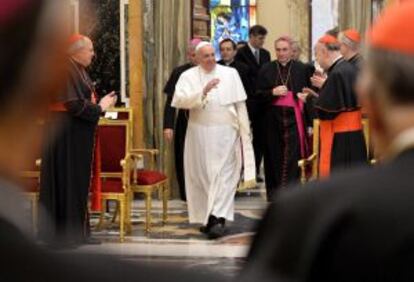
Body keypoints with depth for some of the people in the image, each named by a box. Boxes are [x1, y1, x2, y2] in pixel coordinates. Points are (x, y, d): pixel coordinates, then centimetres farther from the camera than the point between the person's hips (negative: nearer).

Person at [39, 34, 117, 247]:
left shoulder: (79, 71, 14)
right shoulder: (67, 71, -17)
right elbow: (73, 105, -23)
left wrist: (100, 103, 6)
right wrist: (99, 108, -12)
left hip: (79, 137, 10)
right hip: (67, 135, -10)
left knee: (80, 183, 13)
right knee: (66, 182, -3)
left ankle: (77, 232, 19)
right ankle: (63, 233, 4)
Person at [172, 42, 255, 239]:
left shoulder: (230, 74, 5)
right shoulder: (188, 76, 2)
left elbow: (240, 105, 6)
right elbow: (180, 100, -13)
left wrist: (245, 132, 3)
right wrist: (203, 92, -23)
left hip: (225, 133, -1)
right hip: (199, 133, 1)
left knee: (223, 176, -8)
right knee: (202, 176, 6)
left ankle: (218, 218, -13)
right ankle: (207, 218, 17)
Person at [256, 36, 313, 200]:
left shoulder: (302, 69, 1)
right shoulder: (266, 69, 6)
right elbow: (259, 94, 6)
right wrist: (273, 92, -14)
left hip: (294, 118, -2)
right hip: (273, 118, 2)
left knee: (291, 157, -8)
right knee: (275, 156, 6)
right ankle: (274, 190, 16)